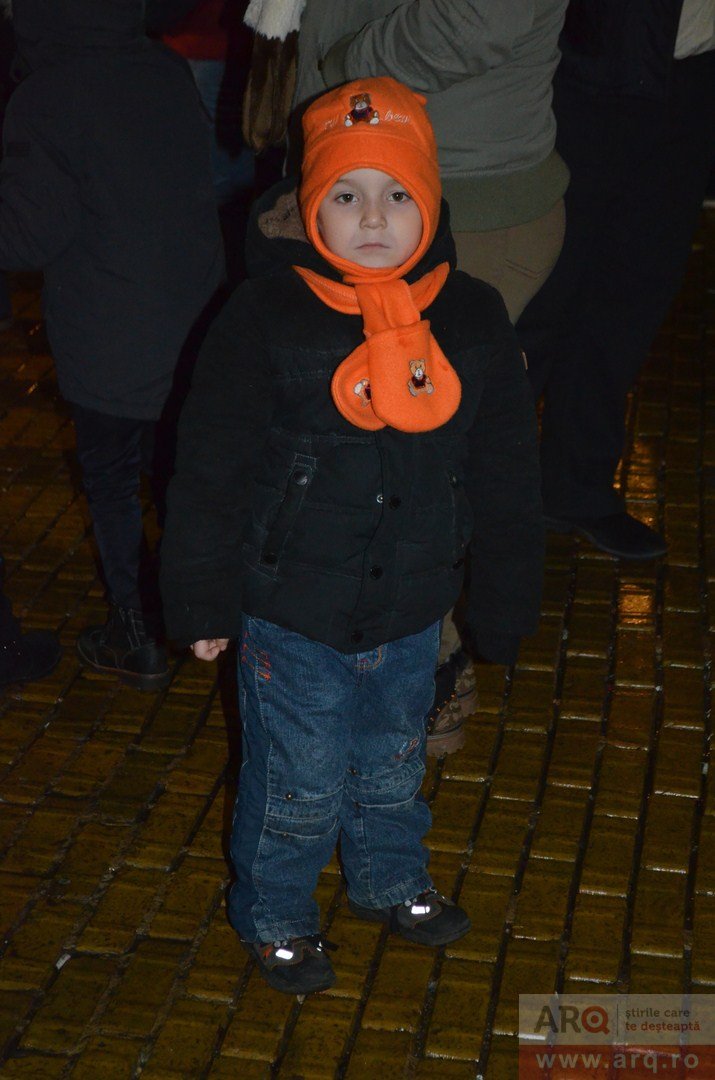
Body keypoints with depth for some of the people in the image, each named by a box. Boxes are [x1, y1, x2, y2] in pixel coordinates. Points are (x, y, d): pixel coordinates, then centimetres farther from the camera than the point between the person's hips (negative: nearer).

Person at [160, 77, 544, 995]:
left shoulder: (472, 319, -7)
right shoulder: (266, 319, -17)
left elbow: (506, 479, 2)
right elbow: (209, 473, -9)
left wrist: (505, 607, 6)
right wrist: (204, 602, -5)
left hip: (411, 615, 4)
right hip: (293, 617, -3)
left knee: (393, 767, 25)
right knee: (299, 785, 13)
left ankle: (390, 881, 53)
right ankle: (273, 914, 41)